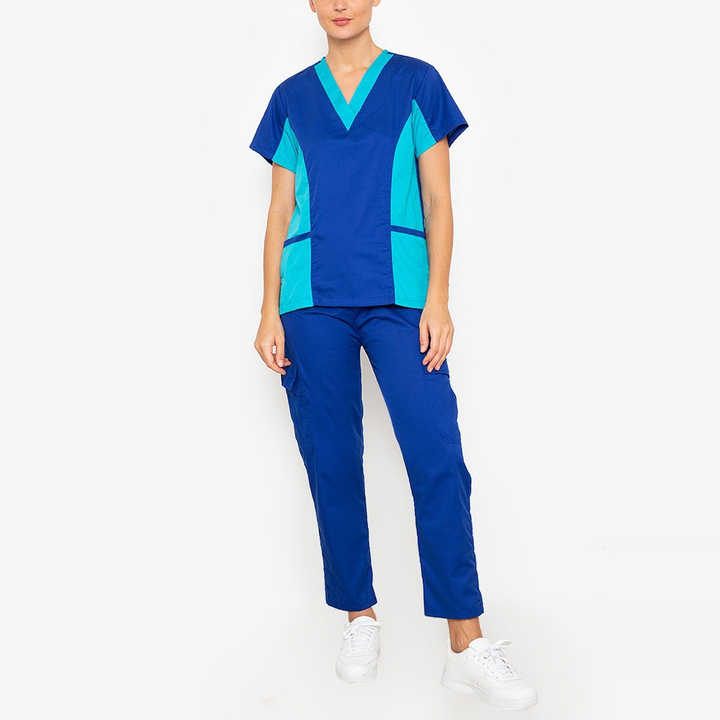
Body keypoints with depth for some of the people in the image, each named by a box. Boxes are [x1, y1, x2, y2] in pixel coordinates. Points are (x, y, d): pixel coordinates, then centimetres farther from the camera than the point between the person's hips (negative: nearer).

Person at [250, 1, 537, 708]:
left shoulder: (416, 83, 10)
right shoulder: (292, 98, 15)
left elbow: (438, 203, 5)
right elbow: (280, 213, 13)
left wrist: (437, 300, -6)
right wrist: (270, 311, 4)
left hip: (398, 294, -2)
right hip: (312, 300, 2)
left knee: (438, 458, -12)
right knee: (332, 465, 3)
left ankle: (467, 646, -5)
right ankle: (359, 620, 19)